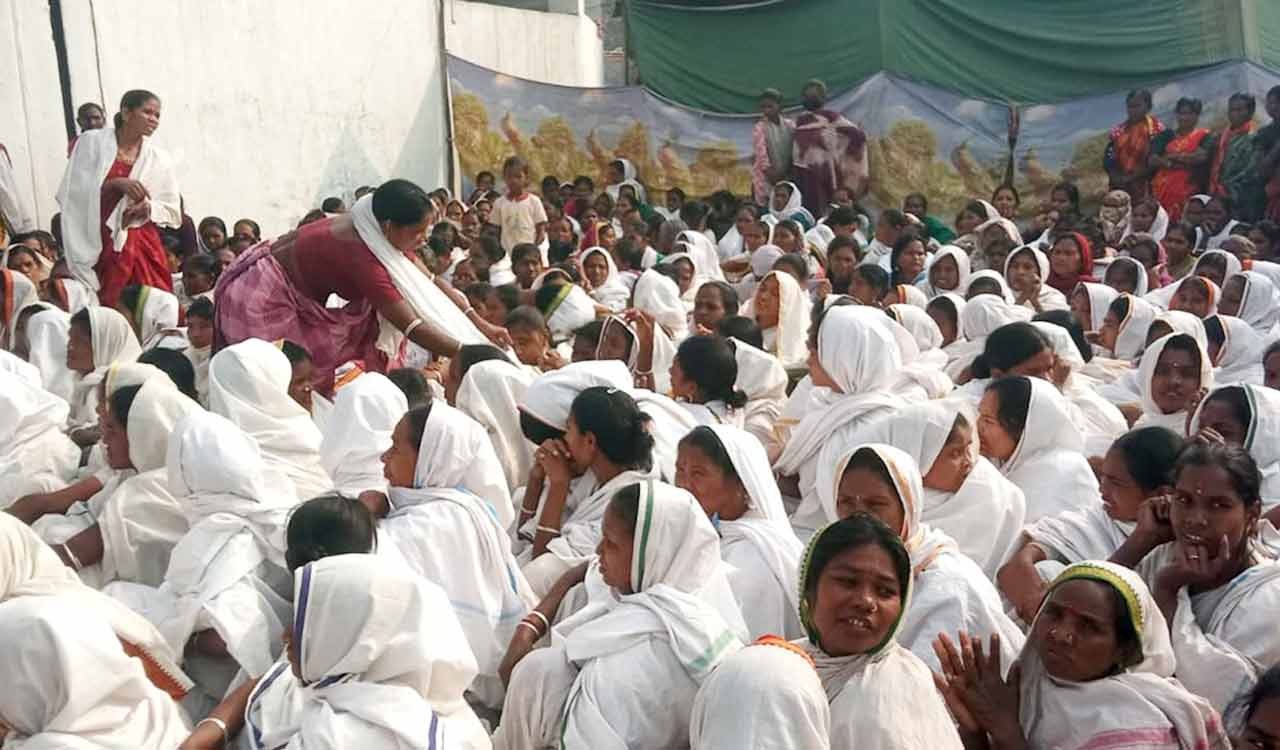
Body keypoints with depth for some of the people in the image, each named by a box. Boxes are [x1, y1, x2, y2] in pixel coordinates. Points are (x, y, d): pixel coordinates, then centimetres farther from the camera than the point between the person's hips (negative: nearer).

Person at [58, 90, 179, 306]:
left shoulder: (159, 159, 6)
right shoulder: (91, 142, 2)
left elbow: (173, 212, 11)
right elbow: (71, 192, -4)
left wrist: (149, 207, -10)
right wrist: (114, 184, -16)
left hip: (143, 248, 2)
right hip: (97, 246, -2)